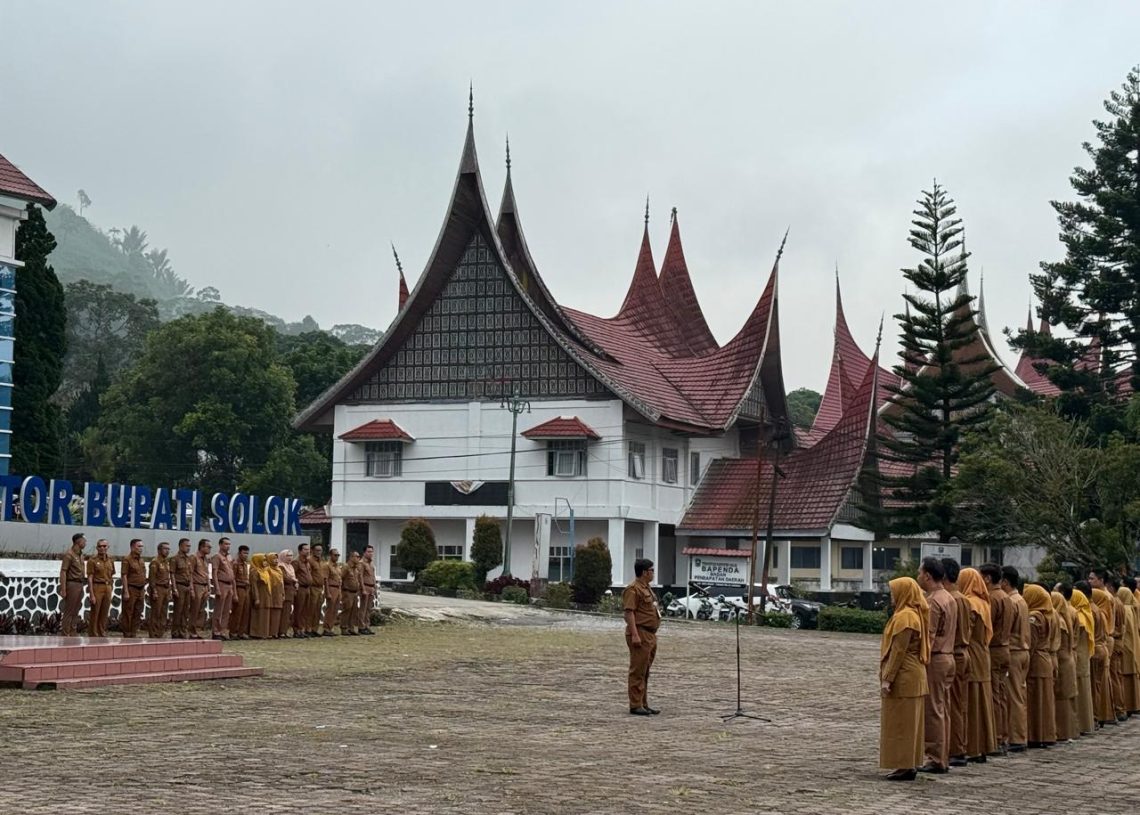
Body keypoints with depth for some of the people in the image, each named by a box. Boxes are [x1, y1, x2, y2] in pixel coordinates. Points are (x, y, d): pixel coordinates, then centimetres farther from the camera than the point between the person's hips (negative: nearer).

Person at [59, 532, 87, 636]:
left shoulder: (80, 555, 15)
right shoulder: (69, 554, -11)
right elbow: (63, 572, -15)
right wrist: (63, 590, -19)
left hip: (80, 585, 9)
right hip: (72, 584, -8)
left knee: (76, 612, 10)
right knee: (69, 612, -6)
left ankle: (73, 635, 14)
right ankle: (65, 635, -3)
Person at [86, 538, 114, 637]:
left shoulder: (110, 561, 12)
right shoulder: (93, 560, -5)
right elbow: (90, 578, -8)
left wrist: (111, 590, 11)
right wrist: (91, 594, -14)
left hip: (108, 588, 5)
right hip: (97, 588, -5)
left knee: (105, 614, 9)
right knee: (95, 614, -2)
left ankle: (102, 634, 17)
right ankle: (93, 636, 4)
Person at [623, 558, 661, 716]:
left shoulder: (646, 588, 19)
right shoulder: (633, 589, -13)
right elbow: (629, 612, -20)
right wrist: (634, 634, -26)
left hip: (650, 634, 10)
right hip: (640, 634, -10)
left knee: (645, 672, 14)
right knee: (637, 671, -7)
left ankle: (643, 704, 20)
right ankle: (635, 706, -5)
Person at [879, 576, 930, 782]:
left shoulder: (904, 617, -16)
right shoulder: (914, 614, 14)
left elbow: (898, 651, -20)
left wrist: (887, 678, -20)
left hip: (903, 677, -10)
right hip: (914, 675, 10)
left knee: (901, 723, -5)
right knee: (909, 722, 12)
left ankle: (905, 766, -3)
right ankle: (909, 765, 16)